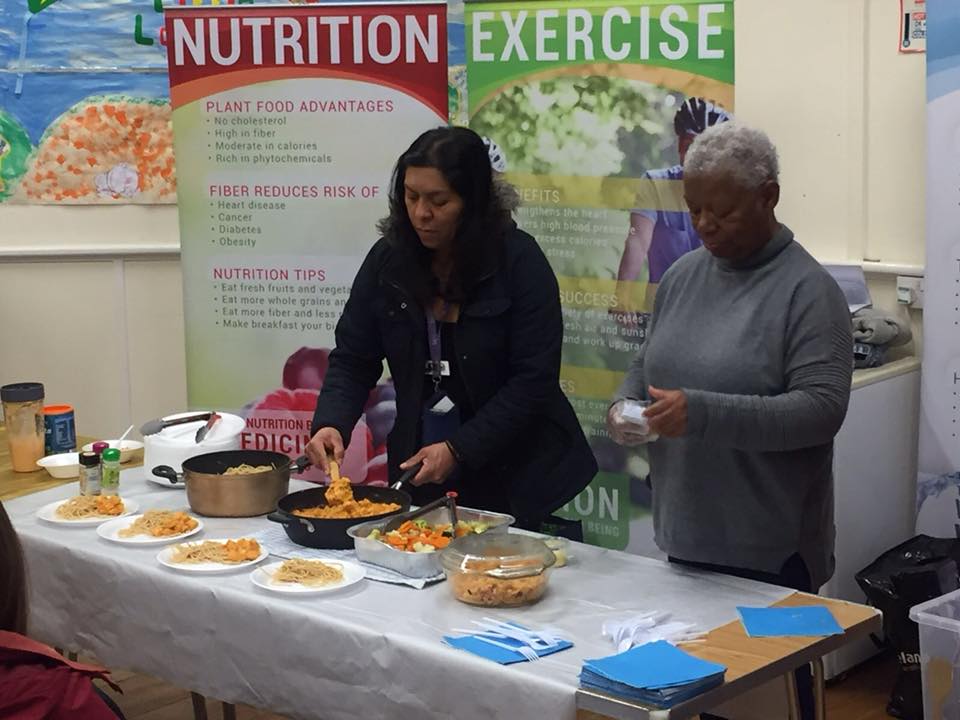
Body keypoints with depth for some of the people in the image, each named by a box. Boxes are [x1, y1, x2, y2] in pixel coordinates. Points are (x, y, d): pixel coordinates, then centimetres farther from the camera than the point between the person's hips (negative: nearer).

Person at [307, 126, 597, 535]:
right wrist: (330, 424, -18)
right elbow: (352, 360, 1)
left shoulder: (519, 260, -14)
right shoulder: (389, 259, -3)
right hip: (420, 472, 3)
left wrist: (458, 450, -20)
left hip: (512, 474, -3)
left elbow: (534, 379, -16)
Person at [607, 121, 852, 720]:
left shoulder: (808, 290, -11)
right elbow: (648, 364, 19)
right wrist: (625, 404, -3)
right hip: (687, 531, 6)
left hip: (769, 545, -6)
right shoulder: (683, 276, 8)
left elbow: (822, 408, -19)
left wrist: (704, 413, -28)